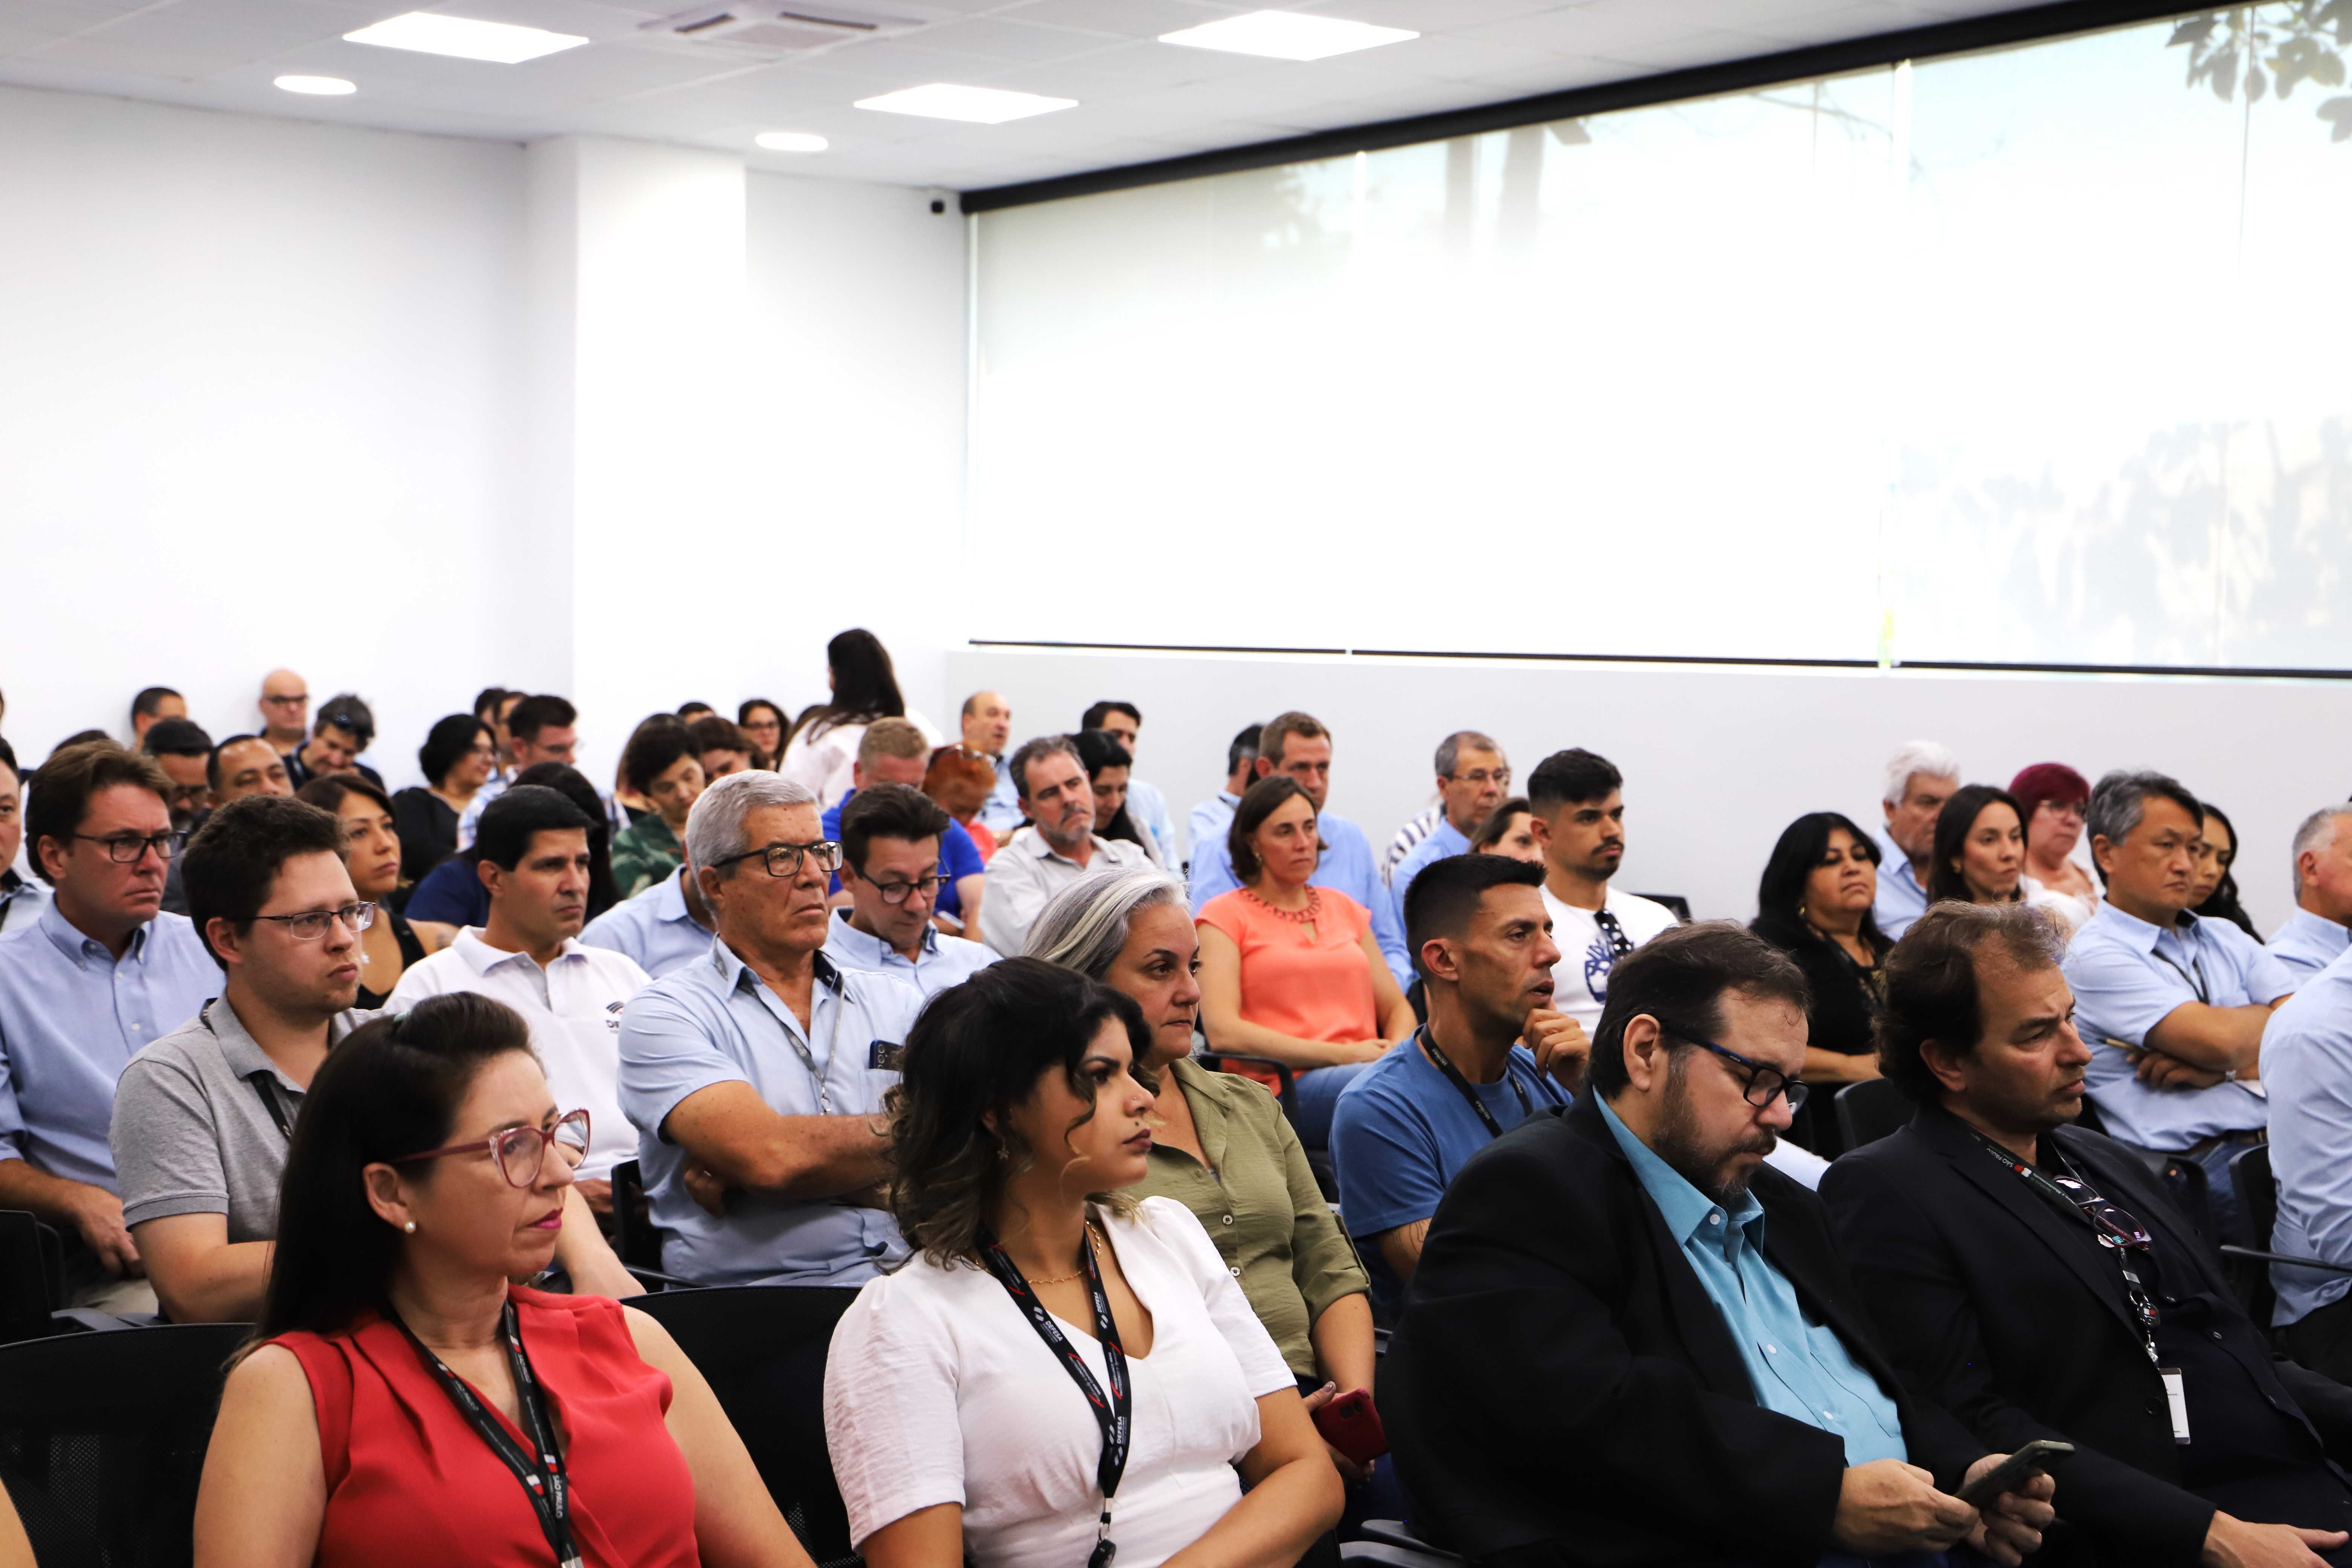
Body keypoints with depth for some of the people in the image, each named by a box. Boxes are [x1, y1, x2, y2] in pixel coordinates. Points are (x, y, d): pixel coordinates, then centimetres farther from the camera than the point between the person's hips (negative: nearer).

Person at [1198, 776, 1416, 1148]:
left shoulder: (1343, 907, 26)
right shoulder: (1226, 915, 9)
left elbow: (1396, 1006, 24)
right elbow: (1222, 1033, -6)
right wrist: (1343, 1054, -11)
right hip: (1284, 1086, -5)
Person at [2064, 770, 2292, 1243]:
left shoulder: (2225, 938, 22)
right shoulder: (2095, 955, -1)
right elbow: (2219, 1039, -10)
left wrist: (2220, 1069, -6)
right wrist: (2268, 1016, 11)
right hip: (2201, 1166, -7)